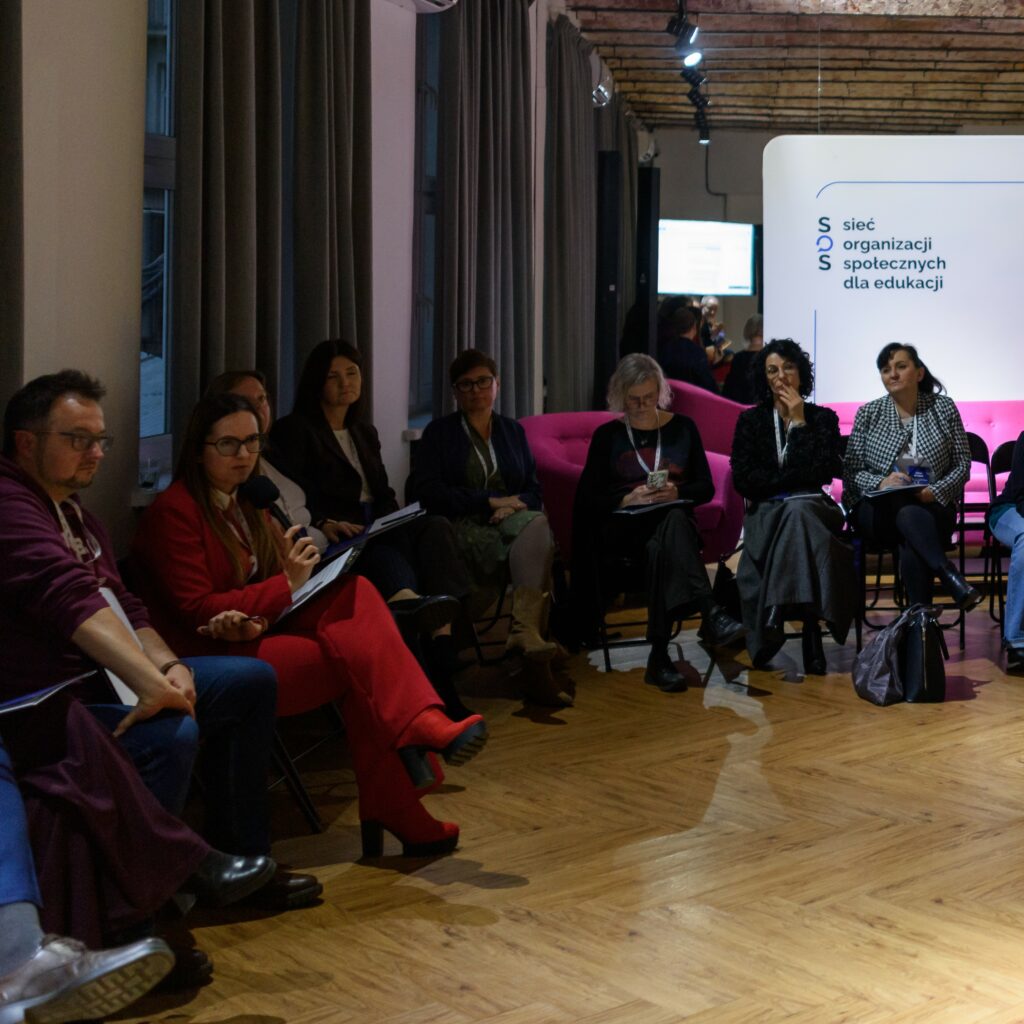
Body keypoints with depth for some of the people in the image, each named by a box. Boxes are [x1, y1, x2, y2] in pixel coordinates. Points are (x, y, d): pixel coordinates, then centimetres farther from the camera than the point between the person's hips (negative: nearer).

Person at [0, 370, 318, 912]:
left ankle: (238, 861, 13)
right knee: (169, 734, -34)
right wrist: (153, 684, -42)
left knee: (252, 680, 9)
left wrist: (169, 666, -6)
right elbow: (70, 600, -32)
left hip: (105, 680, 11)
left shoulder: (76, 516, 18)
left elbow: (124, 606, 14)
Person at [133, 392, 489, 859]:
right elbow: (195, 611, -13)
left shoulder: (247, 504, 19)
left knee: (355, 592, -21)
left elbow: (264, 584, 8)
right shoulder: (173, 512, -7)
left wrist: (257, 619, -18)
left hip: (259, 637, 7)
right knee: (359, 651, -28)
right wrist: (286, 585, -18)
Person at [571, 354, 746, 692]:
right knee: (673, 525, -39)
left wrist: (676, 492, -9)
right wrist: (629, 499, -12)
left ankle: (660, 656, -48)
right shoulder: (607, 436, 11)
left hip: (675, 518, 2)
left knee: (662, 547, -39)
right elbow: (587, 499, 5)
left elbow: (706, 487, 12)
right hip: (623, 526, -2)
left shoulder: (682, 428, 15)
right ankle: (710, 615, -55)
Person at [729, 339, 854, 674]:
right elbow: (743, 480, 1)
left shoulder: (822, 418, 11)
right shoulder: (750, 420, 12)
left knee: (798, 512, -38)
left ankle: (779, 612, -45)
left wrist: (800, 422, -4)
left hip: (813, 508, 0)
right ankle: (810, 627, -41)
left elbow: (823, 473, -6)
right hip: (766, 512, 0)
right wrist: (797, 476, -2)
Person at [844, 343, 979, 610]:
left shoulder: (943, 408, 9)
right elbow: (851, 471, 4)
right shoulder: (868, 413, 9)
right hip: (878, 509, 0)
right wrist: (880, 483, -17)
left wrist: (936, 491, -13)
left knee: (910, 544, -36)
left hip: (932, 507, 0)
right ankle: (952, 577, -51)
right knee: (907, 512, -38)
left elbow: (963, 464, 6)